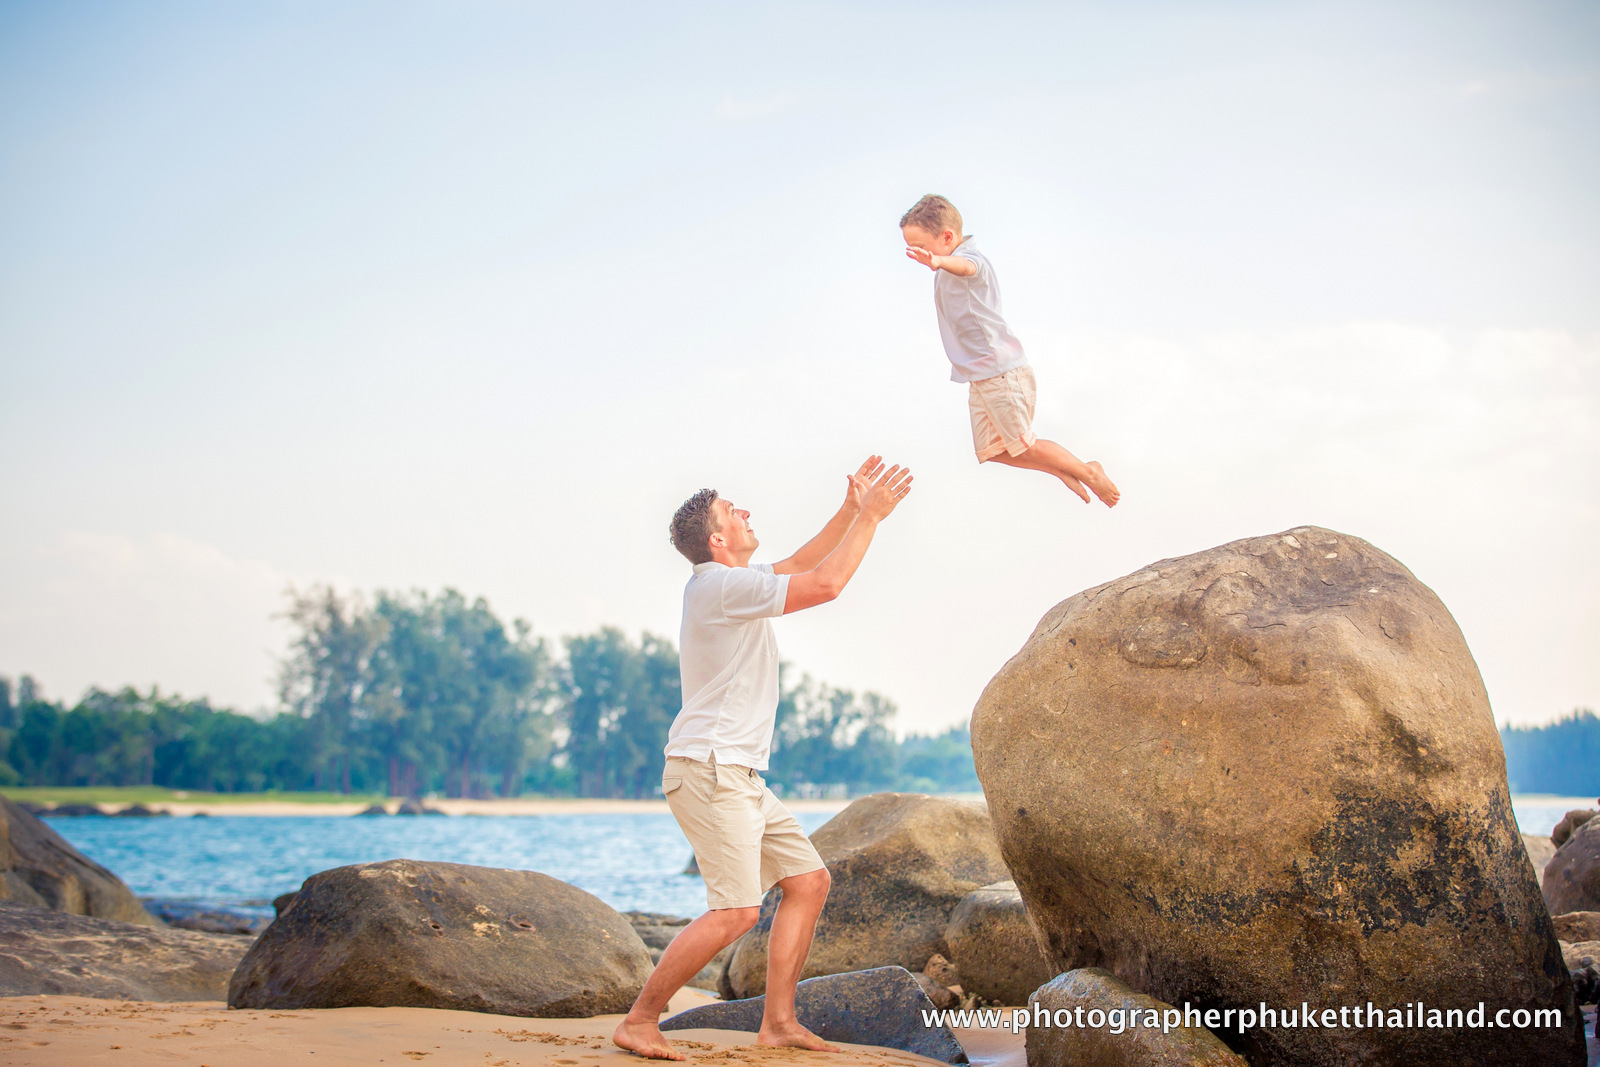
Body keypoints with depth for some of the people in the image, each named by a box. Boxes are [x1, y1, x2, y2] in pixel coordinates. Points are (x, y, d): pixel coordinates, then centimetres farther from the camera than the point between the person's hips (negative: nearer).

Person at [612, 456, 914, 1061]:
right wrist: (870, 518, -6)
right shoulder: (722, 585, -14)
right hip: (709, 769, -11)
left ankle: (778, 1021, 10)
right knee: (737, 910, -16)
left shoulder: (727, 584, 17)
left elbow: (800, 567, 30)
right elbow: (825, 584, -17)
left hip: (737, 775, 11)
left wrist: (850, 512, 21)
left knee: (808, 880, 9)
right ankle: (639, 1022, -9)